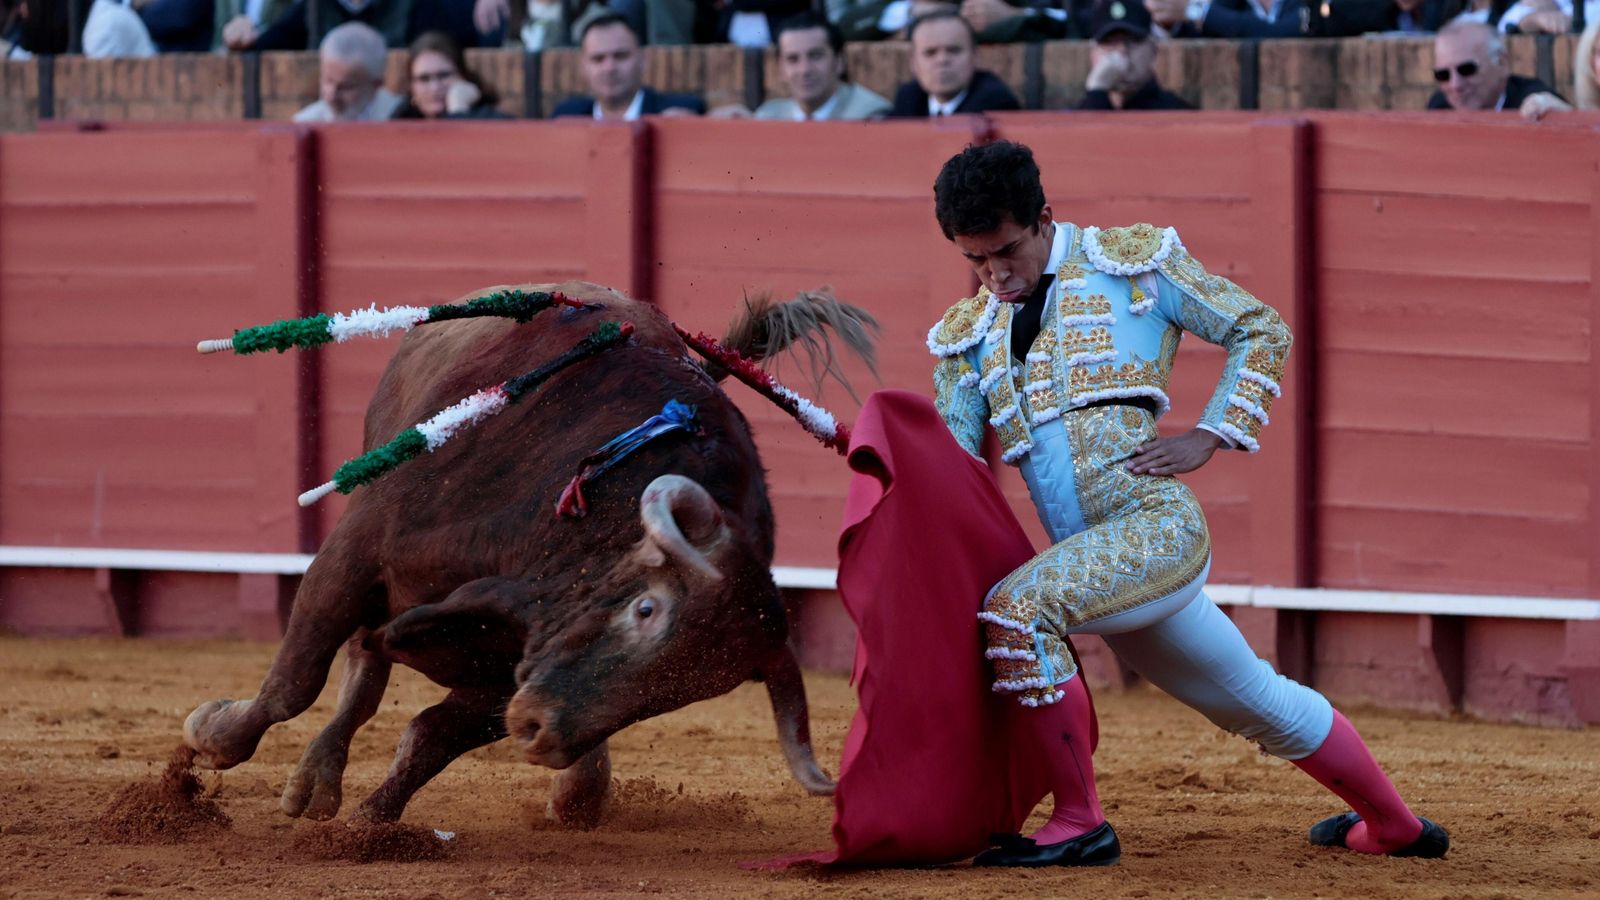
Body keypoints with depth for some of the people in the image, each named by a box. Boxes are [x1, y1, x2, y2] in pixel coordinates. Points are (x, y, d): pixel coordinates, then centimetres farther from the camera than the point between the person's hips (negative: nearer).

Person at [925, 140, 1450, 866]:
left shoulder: (1132, 262, 4)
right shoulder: (968, 335, 17)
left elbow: (1263, 331, 7)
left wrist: (1207, 438, -3)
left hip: (1156, 526, -6)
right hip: (1094, 563, 6)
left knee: (1015, 610, -28)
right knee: (1259, 702, 16)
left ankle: (1079, 822, -20)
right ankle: (1394, 826, 34)